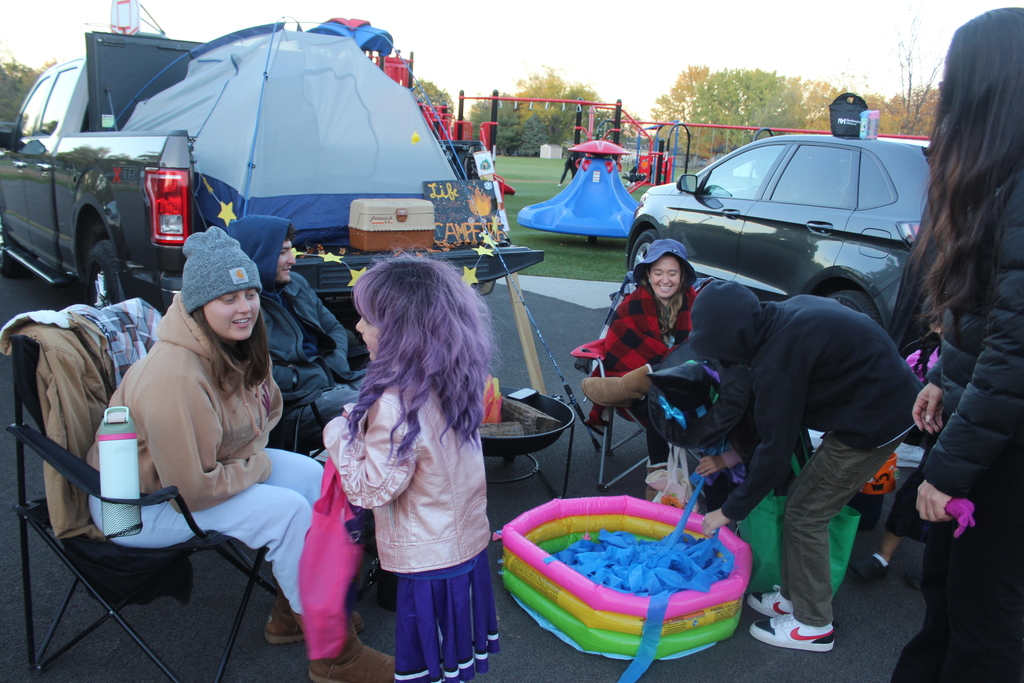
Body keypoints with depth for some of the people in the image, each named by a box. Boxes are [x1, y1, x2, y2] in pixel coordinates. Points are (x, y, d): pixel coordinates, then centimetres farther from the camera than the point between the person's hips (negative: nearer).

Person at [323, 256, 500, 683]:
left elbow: (372, 489, -23)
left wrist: (339, 438, -12)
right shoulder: (451, 382, -2)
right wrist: (361, 424, 2)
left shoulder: (398, 404, -28)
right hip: (468, 540, 8)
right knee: (460, 646, 25)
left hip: (429, 559, -8)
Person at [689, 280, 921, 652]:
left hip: (875, 422, -9)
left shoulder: (776, 361, -24)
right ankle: (795, 596, 27)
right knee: (802, 499, 14)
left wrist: (731, 510, -7)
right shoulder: (789, 311, 1)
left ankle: (813, 625, 14)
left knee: (805, 514, 1)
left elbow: (776, 450, -18)